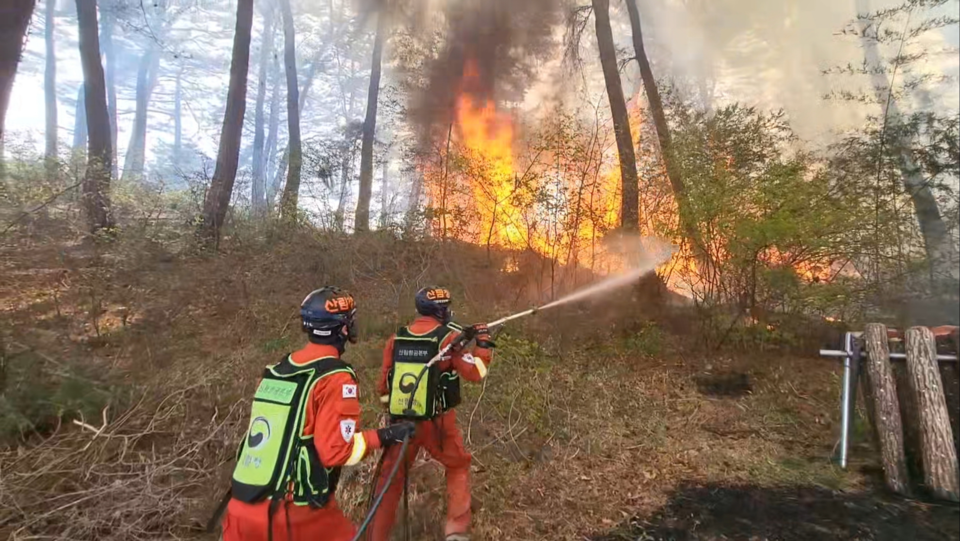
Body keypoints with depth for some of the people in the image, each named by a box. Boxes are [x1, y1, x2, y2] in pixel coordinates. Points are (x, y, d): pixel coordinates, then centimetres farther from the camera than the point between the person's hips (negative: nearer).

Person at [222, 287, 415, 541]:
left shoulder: (276, 370, 7)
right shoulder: (335, 377, -14)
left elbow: (272, 431, 14)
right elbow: (336, 450, -17)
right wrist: (383, 436, -7)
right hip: (295, 516, -6)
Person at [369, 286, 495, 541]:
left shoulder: (396, 339, 1)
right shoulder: (449, 337, -11)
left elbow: (384, 384, 6)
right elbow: (475, 372, -13)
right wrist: (483, 342, 0)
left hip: (401, 422, 3)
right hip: (436, 422, -2)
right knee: (458, 466, 22)